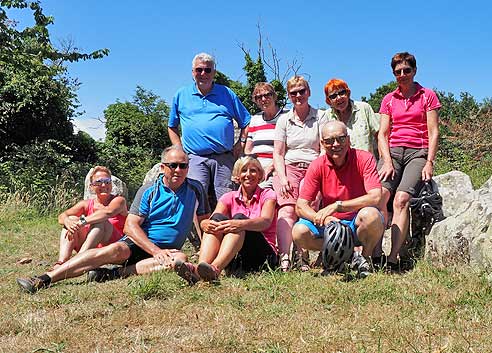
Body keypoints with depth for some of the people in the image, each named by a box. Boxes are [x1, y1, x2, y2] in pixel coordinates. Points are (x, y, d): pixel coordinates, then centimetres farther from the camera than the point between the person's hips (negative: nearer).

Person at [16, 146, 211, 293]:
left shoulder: (195, 189, 5)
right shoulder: (149, 191, -1)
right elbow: (130, 226, -8)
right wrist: (157, 251, -21)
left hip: (166, 250, 1)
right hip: (138, 244, 0)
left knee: (180, 258, -34)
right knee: (116, 249, -33)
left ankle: (113, 274, -36)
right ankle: (45, 279, -36)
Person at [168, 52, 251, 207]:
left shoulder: (227, 93, 13)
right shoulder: (181, 95, 14)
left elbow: (246, 123, 17)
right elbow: (172, 127, 20)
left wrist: (241, 144, 3)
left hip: (224, 158, 1)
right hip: (195, 158, 0)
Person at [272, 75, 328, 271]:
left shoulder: (320, 117, 12)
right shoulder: (284, 120, 17)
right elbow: (278, 154, 12)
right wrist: (282, 178, -3)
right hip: (289, 168, 0)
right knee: (288, 209, -22)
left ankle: (305, 258, -18)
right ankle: (284, 258, -34)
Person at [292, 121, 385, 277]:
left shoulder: (364, 159, -12)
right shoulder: (317, 166, -6)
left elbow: (375, 197, -26)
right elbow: (301, 206, -8)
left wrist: (337, 205, -30)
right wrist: (322, 218, -28)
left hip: (359, 225, -2)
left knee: (370, 215, -36)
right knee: (299, 232, -22)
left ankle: (364, 257, -5)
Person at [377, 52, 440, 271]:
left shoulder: (427, 96, 11)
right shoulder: (389, 99, 19)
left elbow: (433, 132, 5)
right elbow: (383, 134, 12)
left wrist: (429, 162, -7)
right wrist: (387, 161, -4)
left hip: (418, 152, -2)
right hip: (393, 151, 3)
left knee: (401, 199, -26)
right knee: (379, 194, -25)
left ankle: (393, 259, -30)